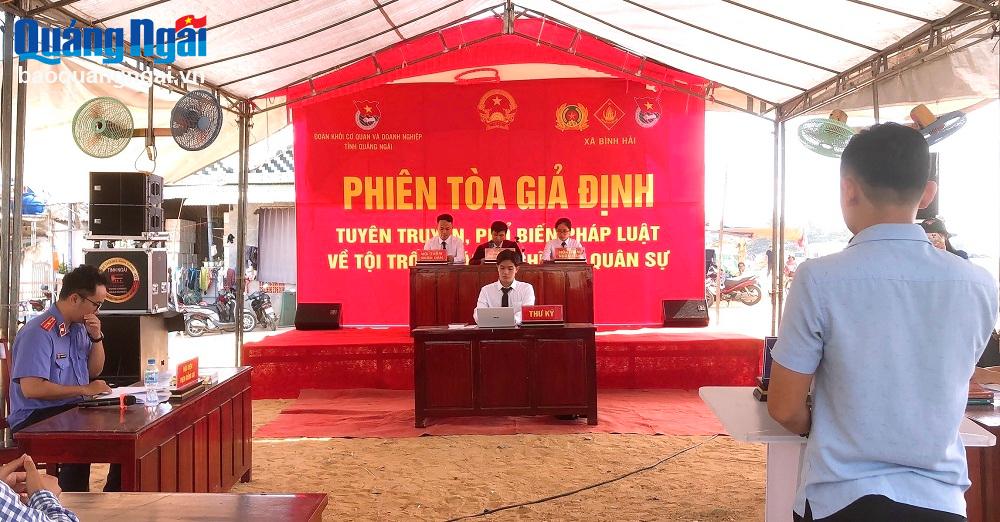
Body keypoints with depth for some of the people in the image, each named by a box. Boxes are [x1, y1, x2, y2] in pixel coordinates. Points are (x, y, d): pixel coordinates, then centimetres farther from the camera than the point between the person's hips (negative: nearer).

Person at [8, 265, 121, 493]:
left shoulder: (79, 327, 11)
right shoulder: (39, 332, -16)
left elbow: (94, 371, 20)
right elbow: (31, 388, -24)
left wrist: (96, 338, 3)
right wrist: (84, 390, -20)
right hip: (36, 418, -8)